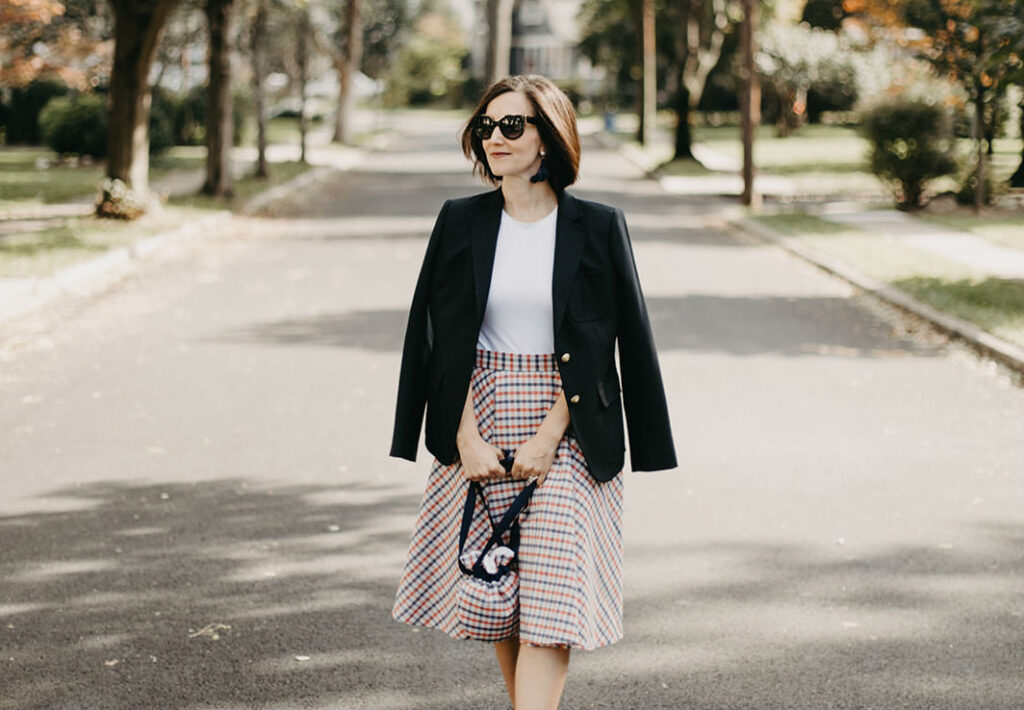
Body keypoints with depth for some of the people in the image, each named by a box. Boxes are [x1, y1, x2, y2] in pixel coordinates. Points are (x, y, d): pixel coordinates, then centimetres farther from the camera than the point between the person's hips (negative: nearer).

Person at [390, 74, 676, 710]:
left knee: (549, 598, -9)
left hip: (565, 435, -3)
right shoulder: (461, 223, 5)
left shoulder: (597, 228, -2)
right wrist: (466, 437, -7)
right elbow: (443, 338, 4)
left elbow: (596, 348, -4)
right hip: (480, 431, 3)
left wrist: (546, 440, -12)